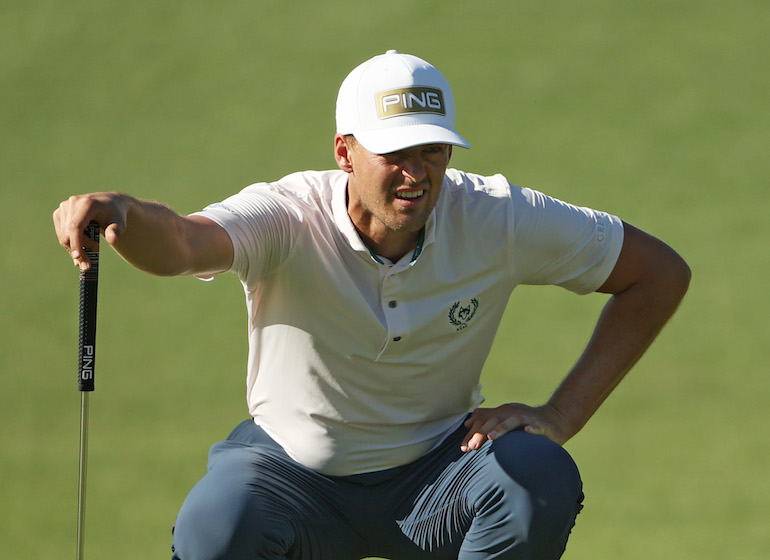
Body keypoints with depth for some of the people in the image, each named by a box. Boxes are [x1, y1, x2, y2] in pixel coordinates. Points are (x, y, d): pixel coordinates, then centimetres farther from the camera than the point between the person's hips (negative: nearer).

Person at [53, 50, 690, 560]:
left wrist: (560, 416, -13)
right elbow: (182, 242, -42)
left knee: (541, 480, -31)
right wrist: (126, 214, -69)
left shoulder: (496, 221, -14)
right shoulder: (290, 218, -21)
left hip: (435, 473, 2)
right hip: (295, 469, -2)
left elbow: (661, 272, -5)